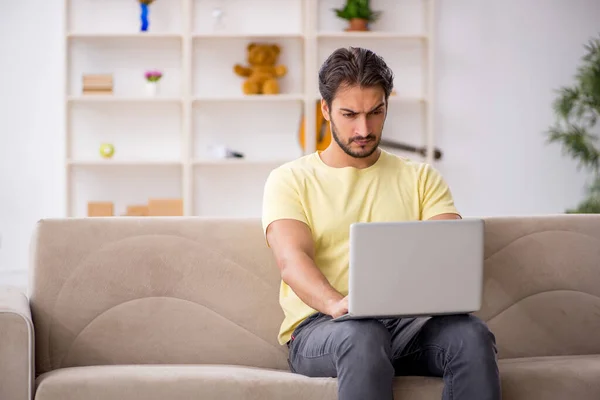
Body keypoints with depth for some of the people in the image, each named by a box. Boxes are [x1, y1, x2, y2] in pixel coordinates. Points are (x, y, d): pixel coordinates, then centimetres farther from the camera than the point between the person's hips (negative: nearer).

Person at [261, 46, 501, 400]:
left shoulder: (421, 178, 19)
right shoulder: (290, 180, 10)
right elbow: (291, 258, -7)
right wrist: (337, 304, -31)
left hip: (408, 322, 3)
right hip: (320, 327, -2)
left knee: (472, 335, -31)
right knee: (363, 337, -39)